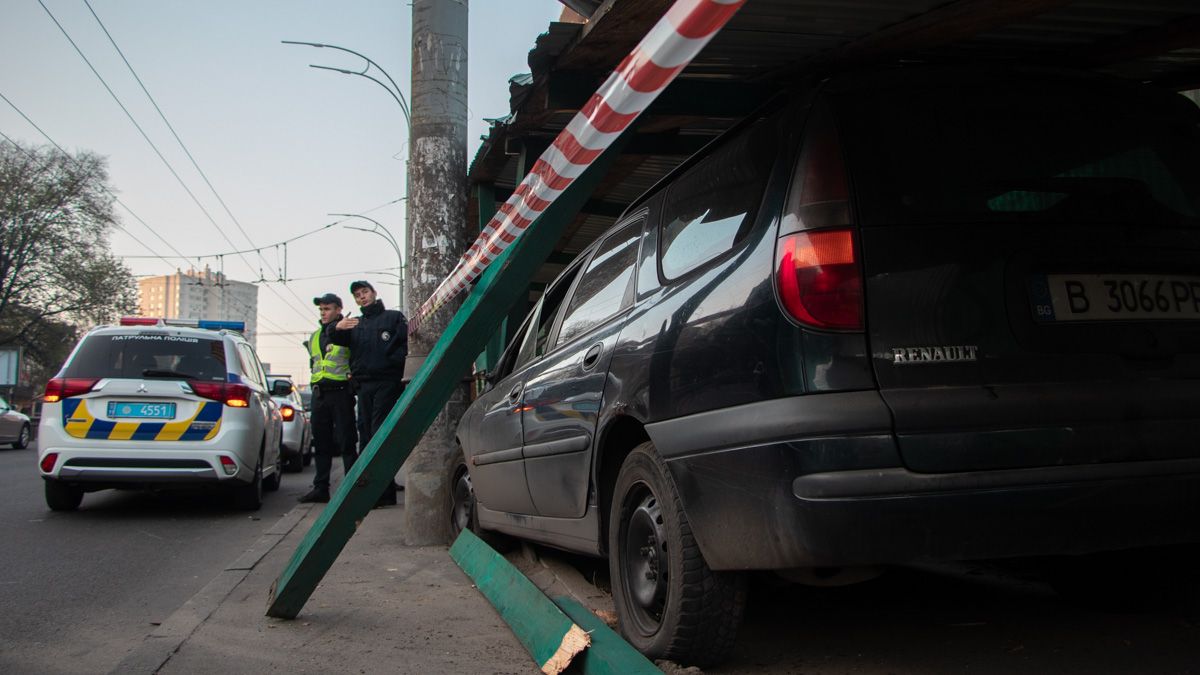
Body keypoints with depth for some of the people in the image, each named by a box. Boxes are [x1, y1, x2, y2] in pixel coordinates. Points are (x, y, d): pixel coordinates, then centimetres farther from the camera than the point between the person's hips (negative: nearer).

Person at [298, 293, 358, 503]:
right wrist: (317, 383, 16)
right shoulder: (315, 337, 19)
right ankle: (320, 488, 13)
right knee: (321, 442, 9)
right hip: (319, 394, 7)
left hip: (341, 393, -7)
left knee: (346, 442, -5)